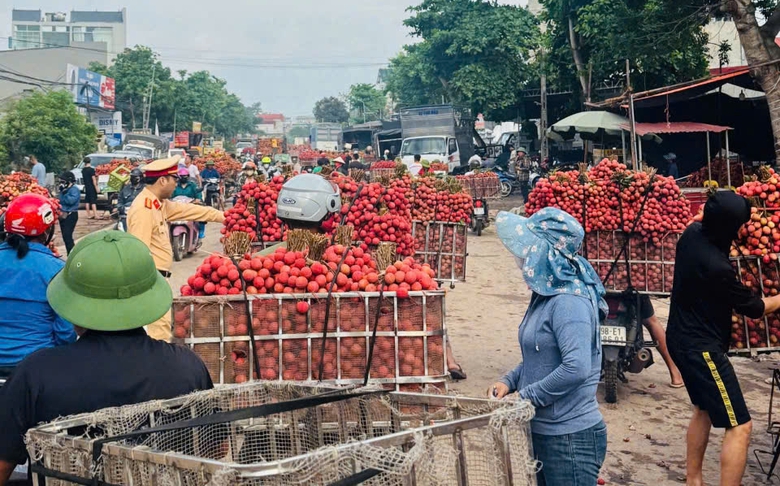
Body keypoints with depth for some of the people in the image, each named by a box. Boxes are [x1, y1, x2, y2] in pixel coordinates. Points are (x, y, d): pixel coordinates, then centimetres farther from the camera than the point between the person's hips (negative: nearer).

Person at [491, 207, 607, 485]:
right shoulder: (545, 296, 7)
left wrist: (524, 397, -20)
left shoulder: (569, 301, -21)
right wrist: (509, 382, 3)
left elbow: (577, 368, -31)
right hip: (542, 431, 9)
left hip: (570, 437, -9)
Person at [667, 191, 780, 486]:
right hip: (702, 349, -10)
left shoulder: (692, 234, -7)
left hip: (683, 340, 10)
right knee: (739, 427, -6)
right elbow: (754, 308, -12)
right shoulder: (716, 267, -29)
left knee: (704, 410, 25)